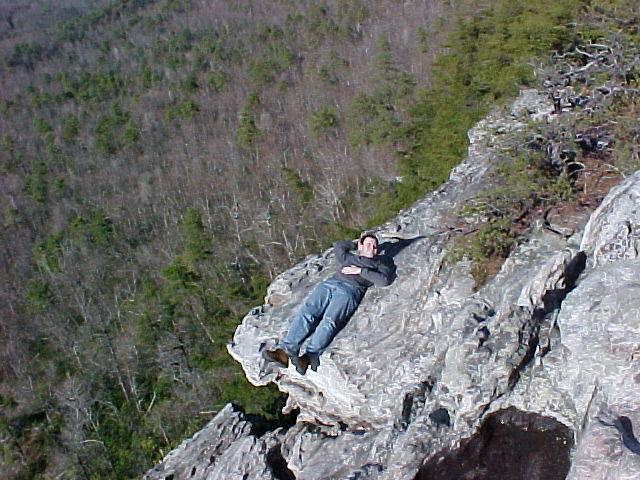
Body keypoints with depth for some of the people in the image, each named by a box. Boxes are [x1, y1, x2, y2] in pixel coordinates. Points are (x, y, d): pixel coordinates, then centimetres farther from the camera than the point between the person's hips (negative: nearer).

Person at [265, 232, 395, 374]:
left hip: (350, 290, -4)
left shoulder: (379, 262, 24)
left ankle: (309, 358, -48)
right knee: (306, 313, -22)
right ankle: (284, 352, -36)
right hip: (328, 284, 4)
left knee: (329, 321, -30)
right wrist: (357, 244, 52)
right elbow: (338, 244, 51)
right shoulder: (348, 258, 35)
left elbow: (385, 280, 5)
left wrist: (360, 271, 3)